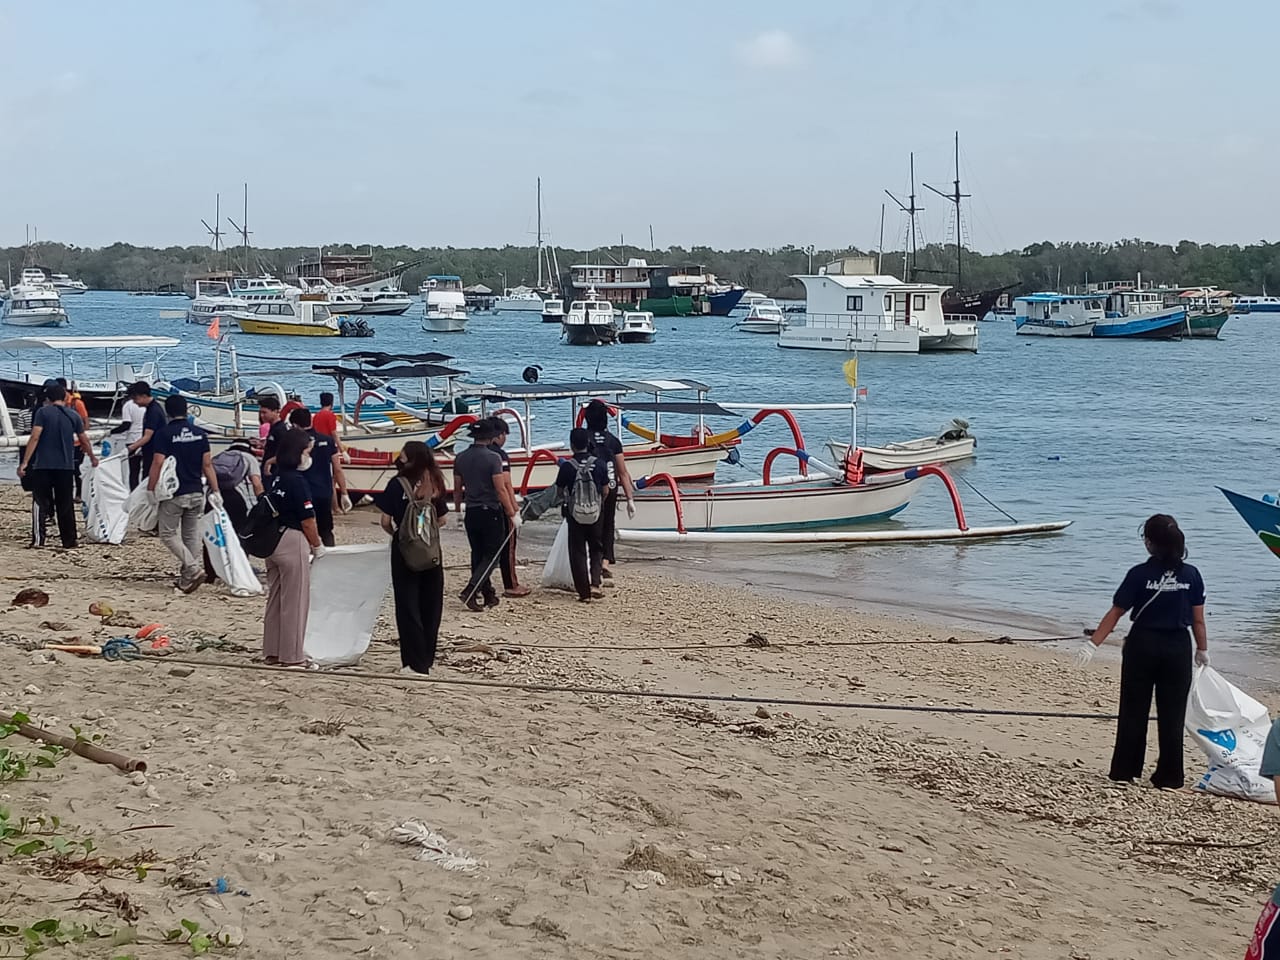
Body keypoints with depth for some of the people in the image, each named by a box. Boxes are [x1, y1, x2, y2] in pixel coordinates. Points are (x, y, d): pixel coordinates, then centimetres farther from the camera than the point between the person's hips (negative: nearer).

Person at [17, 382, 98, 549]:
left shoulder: (42, 412, -3)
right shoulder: (73, 416, 7)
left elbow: (35, 438, -12)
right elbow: (84, 441, 14)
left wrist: (24, 462, -12)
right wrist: (93, 457, 32)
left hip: (43, 466, -2)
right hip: (66, 466, 2)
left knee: (42, 503, 3)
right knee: (66, 504, 9)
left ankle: (40, 539, -3)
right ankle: (69, 540, 12)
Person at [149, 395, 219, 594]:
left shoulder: (165, 434, -10)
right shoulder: (200, 434, 4)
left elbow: (157, 464, -14)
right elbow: (207, 465, 4)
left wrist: (150, 490, -8)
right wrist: (215, 491, 9)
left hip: (174, 493, -5)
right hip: (197, 493, 5)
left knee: (168, 534, 4)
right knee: (192, 535, 13)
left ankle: (193, 569, -13)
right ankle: (187, 577, 14)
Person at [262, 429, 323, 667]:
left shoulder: (275, 478, 8)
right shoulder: (297, 480, -15)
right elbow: (307, 520, -16)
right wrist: (318, 545, -1)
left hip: (271, 540, 8)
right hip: (292, 542, -8)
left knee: (275, 597, 16)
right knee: (295, 600, 1)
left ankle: (272, 651, 22)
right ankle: (292, 655, 6)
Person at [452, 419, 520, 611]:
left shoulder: (460, 458, 4)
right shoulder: (493, 457, -13)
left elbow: (457, 489, 10)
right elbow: (501, 489, -15)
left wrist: (458, 512, 23)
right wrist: (513, 514, -9)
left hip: (471, 513, 6)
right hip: (491, 512, -6)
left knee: (478, 554, 14)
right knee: (492, 554, 1)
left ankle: (488, 594, 18)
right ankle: (470, 590, -14)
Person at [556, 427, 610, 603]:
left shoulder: (567, 466, -12)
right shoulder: (600, 464, -6)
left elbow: (560, 490, -1)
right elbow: (605, 491, 1)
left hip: (574, 513, -2)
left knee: (577, 552, 7)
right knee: (596, 548, 17)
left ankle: (584, 593, 5)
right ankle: (595, 583, -2)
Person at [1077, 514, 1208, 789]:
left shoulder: (1140, 574, -11)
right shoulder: (1191, 575, -4)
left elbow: (1115, 614, -10)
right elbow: (1198, 619, 0)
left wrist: (1092, 643, -7)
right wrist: (1202, 649, 14)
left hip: (1142, 645, -1)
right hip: (1178, 649, 1)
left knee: (1134, 710, 11)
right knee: (1172, 714, 8)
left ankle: (1125, 770, 15)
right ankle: (1169, 776, 11)